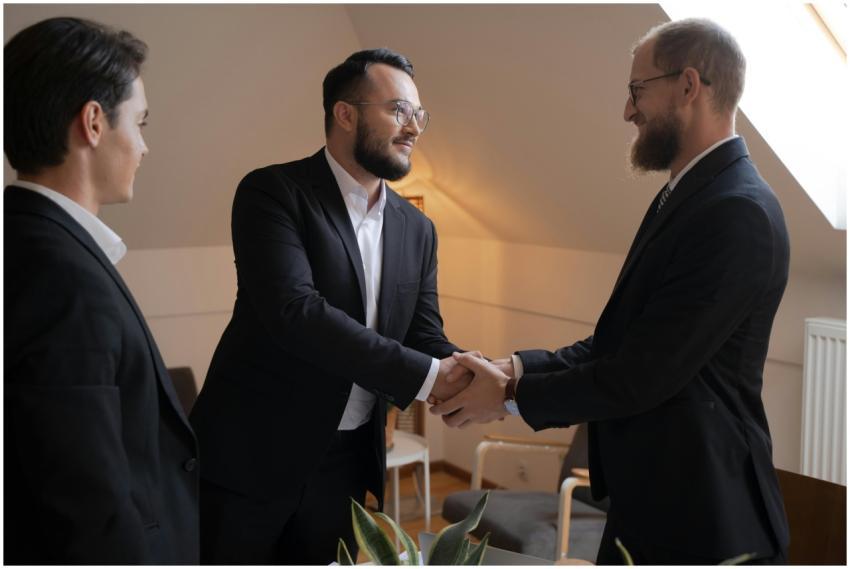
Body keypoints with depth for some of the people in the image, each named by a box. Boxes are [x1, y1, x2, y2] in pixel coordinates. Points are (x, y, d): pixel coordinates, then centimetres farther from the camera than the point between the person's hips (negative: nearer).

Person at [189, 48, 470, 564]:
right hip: (252, 453, -5)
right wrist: (423, 376, -26)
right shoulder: (274, 192, -11)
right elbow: (294, 310, -25)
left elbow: (427, 339, 6)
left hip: (346, 462, 5)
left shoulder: (417, 229, 8)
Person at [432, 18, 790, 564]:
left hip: (697, 519, -8)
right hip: (648, 499, 8)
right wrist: (518, 366, -4)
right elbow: (620, 342, 9)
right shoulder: (684, 197, 9)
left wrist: (510, 395, -12)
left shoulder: (739, 213, -22)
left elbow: (641, 377, -23)